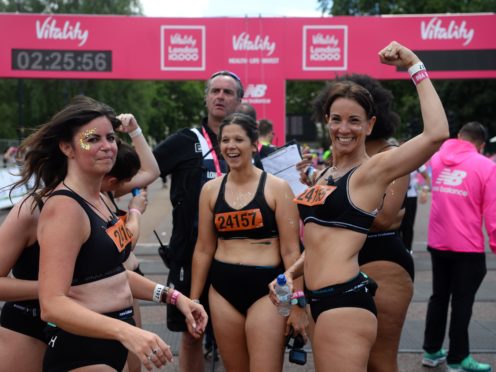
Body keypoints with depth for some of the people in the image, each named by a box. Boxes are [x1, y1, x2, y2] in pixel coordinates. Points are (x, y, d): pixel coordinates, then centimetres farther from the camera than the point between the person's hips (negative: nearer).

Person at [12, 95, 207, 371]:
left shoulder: (99, 200, 8)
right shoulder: (64, 207, -19)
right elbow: (53, 305, -27)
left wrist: (173, 296, 10)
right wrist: (124, 331, -39)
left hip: (111, 347, 9)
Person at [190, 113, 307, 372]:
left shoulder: (276, 187, -4)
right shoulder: (211, 190, 6)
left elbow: (290, 250, -5)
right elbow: (203, 250, 11)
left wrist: (297, 304, -8)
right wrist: (193, 301, 11)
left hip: (266, 288, -4)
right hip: (223, 289, 4)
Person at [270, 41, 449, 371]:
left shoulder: (374, 169, -7)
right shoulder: (325, 175, 15)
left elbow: (437, 133, -23)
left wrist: (415, 66, -15)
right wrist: (290, 274, 8)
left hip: (345, 301, -8)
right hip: (321, 301, 9)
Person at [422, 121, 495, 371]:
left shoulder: (437, 159, 5)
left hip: (437, 243, 5)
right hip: (468, 248, -5)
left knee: (438, 297, 17)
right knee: (462, 303, 5)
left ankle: (431, 352, 26)